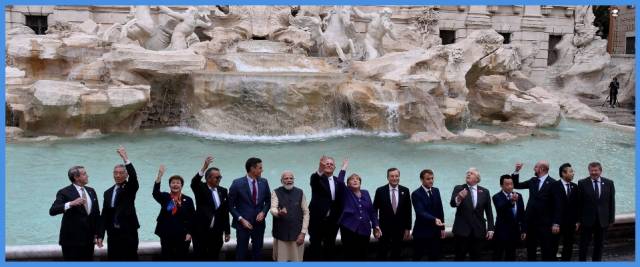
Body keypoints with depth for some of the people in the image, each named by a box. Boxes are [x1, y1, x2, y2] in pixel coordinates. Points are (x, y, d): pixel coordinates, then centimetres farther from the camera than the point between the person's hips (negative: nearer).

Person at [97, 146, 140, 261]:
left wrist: (125, 158, -31)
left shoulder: (131, 188, 1)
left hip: (129, 232, -4)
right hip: (113, 233, 4)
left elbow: (133, 176, -22)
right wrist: (100, 235, 5)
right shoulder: (108, 192, 13)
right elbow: (104, 215, 11)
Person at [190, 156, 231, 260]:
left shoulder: (223, 191, 8)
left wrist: (227, 231, 9)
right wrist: (204, 168, -41)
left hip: (217, 232, 4)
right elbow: (193, 182, -27)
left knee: (214, 258, 10)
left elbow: (226, 212, 9)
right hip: (201, 231, -4)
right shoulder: (200, 188, -3)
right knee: (200, 258, 2)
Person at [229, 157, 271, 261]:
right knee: (241, 254, 0)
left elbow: (268, 201, 12)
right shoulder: (237, 183, -9)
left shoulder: (264, 182, 2)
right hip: (243, 223, -4)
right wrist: (241, 219, -12)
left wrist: (263, 212, -7)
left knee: (257, 253, 10)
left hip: (259, 223, 4)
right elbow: (231, 205, -4)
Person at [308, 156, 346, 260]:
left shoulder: (339, 182, 9)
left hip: (332, 220, 4)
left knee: (330, 246, 11)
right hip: (317, 219, -4)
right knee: (316, 245, 3)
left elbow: (341, 201, 7)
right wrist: (320, 169, -48)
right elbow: (313, 181, -28)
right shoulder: (316, 178, -2)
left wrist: (339, 217, -5)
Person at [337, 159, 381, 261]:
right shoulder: (346, 193, 5)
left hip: (364, 230, 3)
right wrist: (344, 168, -12)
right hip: (349, 228, -3)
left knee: (362, 256, 6)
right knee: (350, 256, -2)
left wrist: (376, 225, 7)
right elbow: (339, 182, -14)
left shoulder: (365, 193, 14)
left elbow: (371, 211, 14)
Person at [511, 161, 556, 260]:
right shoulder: (533, 180, 9)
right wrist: (516, 171, 1)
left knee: (547, 249, 1)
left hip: (544, 222, -6)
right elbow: (516, 185, 14)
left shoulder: (552, 183, -10)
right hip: (531, 220, 6)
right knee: (530, 248, 13)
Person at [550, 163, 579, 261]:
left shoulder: (574, 187, 7)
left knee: (568, 247, 10)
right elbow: (555, 205, -16)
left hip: (570, 223, 5)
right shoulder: (555, 186, -10)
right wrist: (555, 223, -21)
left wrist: (577, 221, 4)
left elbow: (576, 205, 9)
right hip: (557, 222, -5)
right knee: (553, 247, 1)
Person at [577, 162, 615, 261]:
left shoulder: (609, 183, 2)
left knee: (599, 245, 12)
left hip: (602, 220, 2)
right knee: (584, 245, 5)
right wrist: (578, 220, -7)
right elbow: (579, 203, -4)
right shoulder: (582, 183, -5)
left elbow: (611, 202, 5)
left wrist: (611, 218, 2)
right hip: (587, 220, -2)